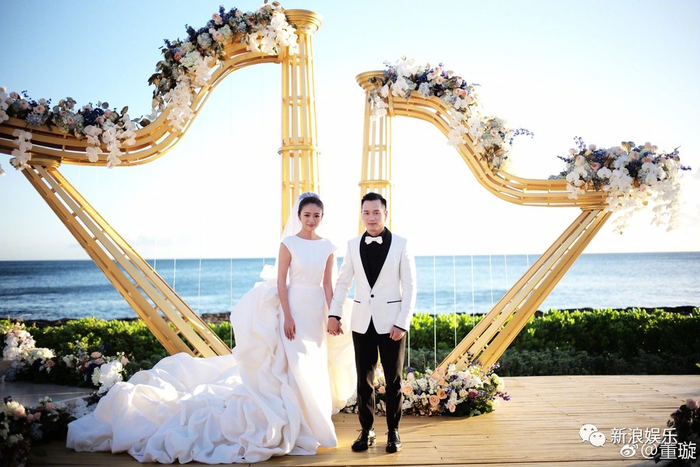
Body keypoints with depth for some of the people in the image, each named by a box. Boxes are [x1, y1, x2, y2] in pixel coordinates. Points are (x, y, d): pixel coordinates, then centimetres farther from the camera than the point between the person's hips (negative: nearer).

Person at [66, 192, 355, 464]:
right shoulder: (288, 243, -5)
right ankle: (296, 426, 9)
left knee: (316, 366, 9)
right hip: (294, 308, -4)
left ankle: (310, 423, 24)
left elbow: (328, 285, 8)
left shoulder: (327, 246, 7)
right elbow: (281, 282, -8)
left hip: (317, 311, 5)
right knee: (295, 364, -5)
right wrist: (287, 316, -14)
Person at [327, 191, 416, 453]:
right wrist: (334, 314, -3)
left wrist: (403, 323, -11)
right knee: (364, 379, 9)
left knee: (393, 380, 8)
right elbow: (342, 282, 7)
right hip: (362, 321, 2)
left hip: (391, 321, -2)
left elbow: (410, 287, -5)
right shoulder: (353, 245, 4)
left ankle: (393, 431, 21)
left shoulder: (401, 245, -4)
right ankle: (366, 430, 22)